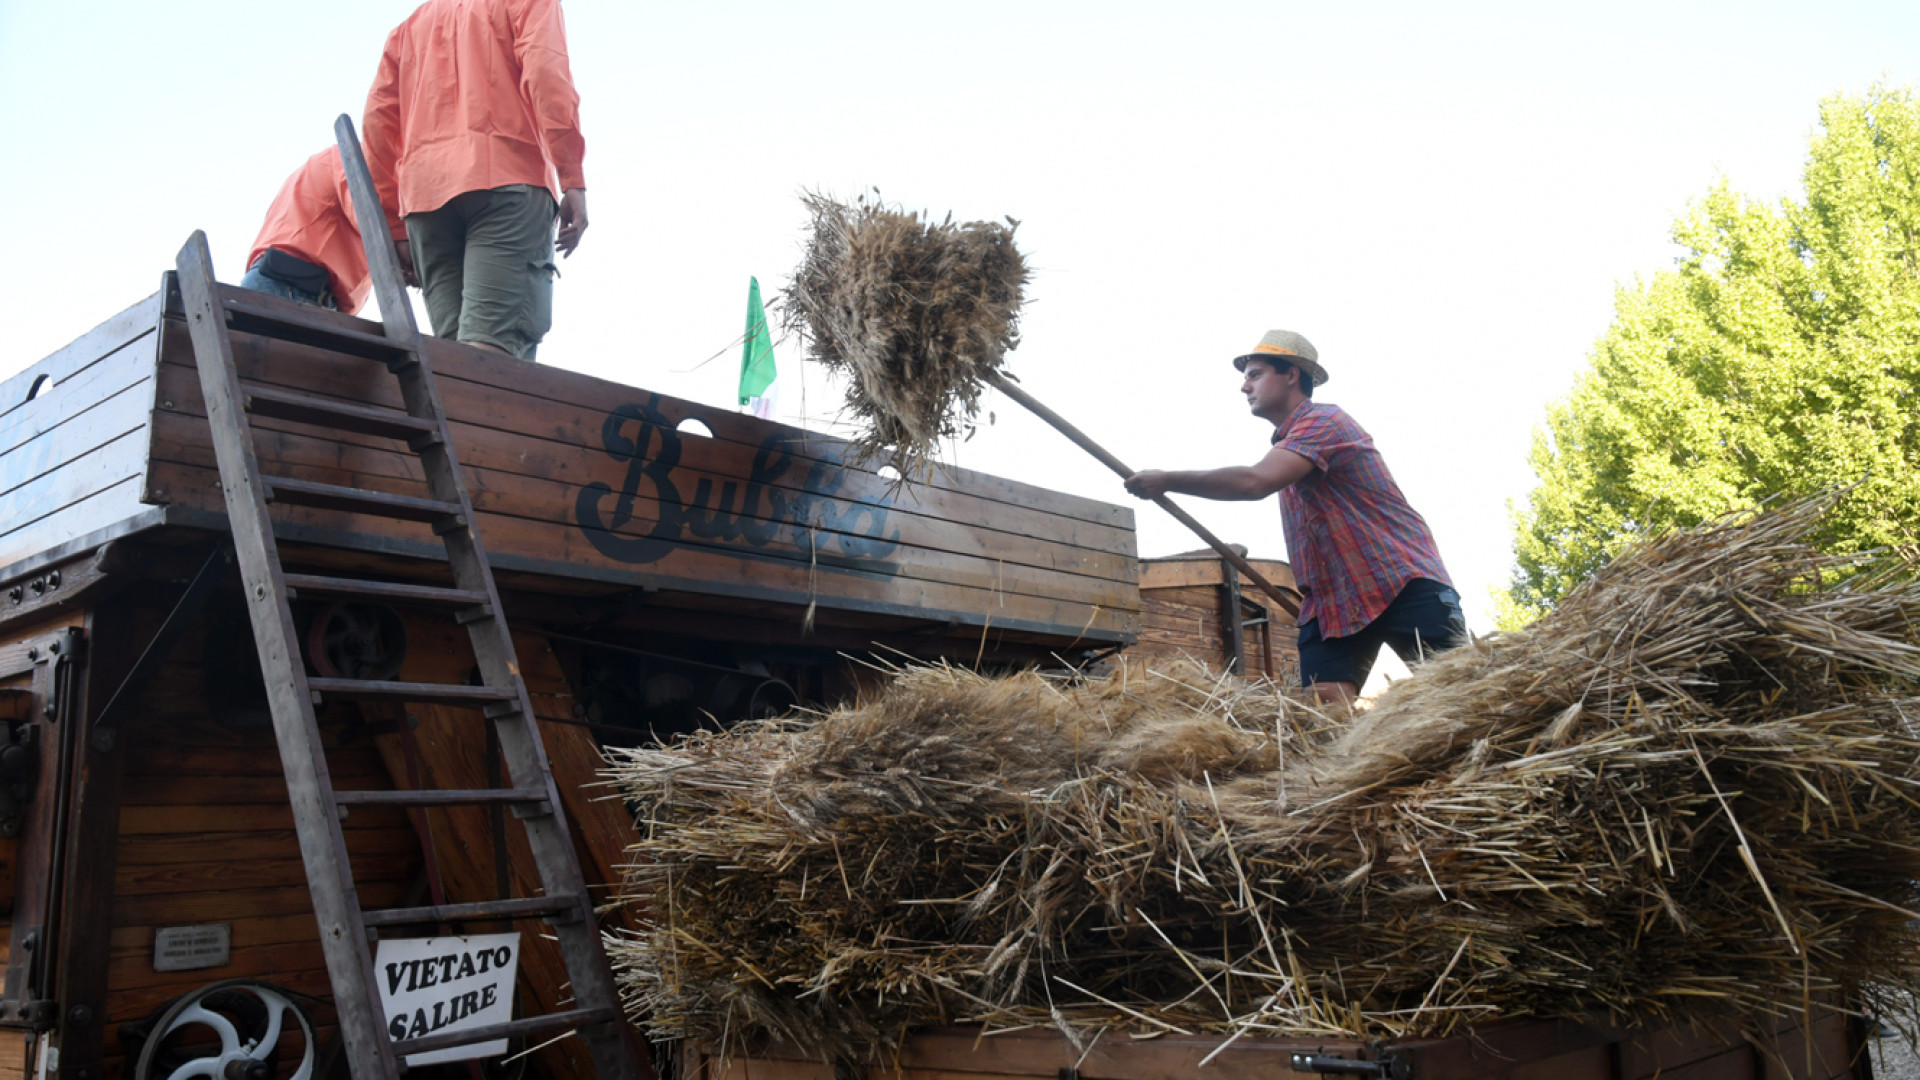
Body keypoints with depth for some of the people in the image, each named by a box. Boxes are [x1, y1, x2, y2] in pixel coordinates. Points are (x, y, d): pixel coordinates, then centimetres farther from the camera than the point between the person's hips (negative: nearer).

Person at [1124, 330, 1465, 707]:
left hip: (1403, 582, -8)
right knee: (1324, 705, -10)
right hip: (1330, 600, 8)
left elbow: (1255, 482, -27)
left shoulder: (1323, 421, -12)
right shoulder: (1289, 445, 20)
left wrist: (1167, 481, -21)